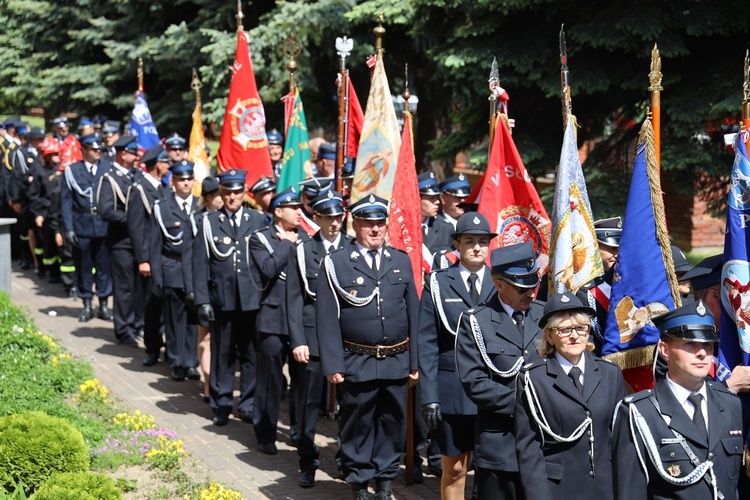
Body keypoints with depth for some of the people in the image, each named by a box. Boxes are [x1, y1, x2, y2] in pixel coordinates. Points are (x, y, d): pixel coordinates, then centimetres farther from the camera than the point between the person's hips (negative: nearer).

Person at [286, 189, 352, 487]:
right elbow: (294, 299, 2)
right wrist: (298, 340, -6)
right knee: (309, 401, 5)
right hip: (312, 336, 0)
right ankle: (307, 462, 18)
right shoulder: (302, 251, 4)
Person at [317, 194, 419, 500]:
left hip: (397, 361, 3)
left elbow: (413, 313, 9)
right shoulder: (337, 263, -1)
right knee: (358, 424, 5)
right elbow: (327, 318, -5)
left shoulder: (401, 261, 10)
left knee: (392, 423, 10)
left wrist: (415, 360, 5)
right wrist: (332, 364, -10)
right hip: (357, 362, -3)